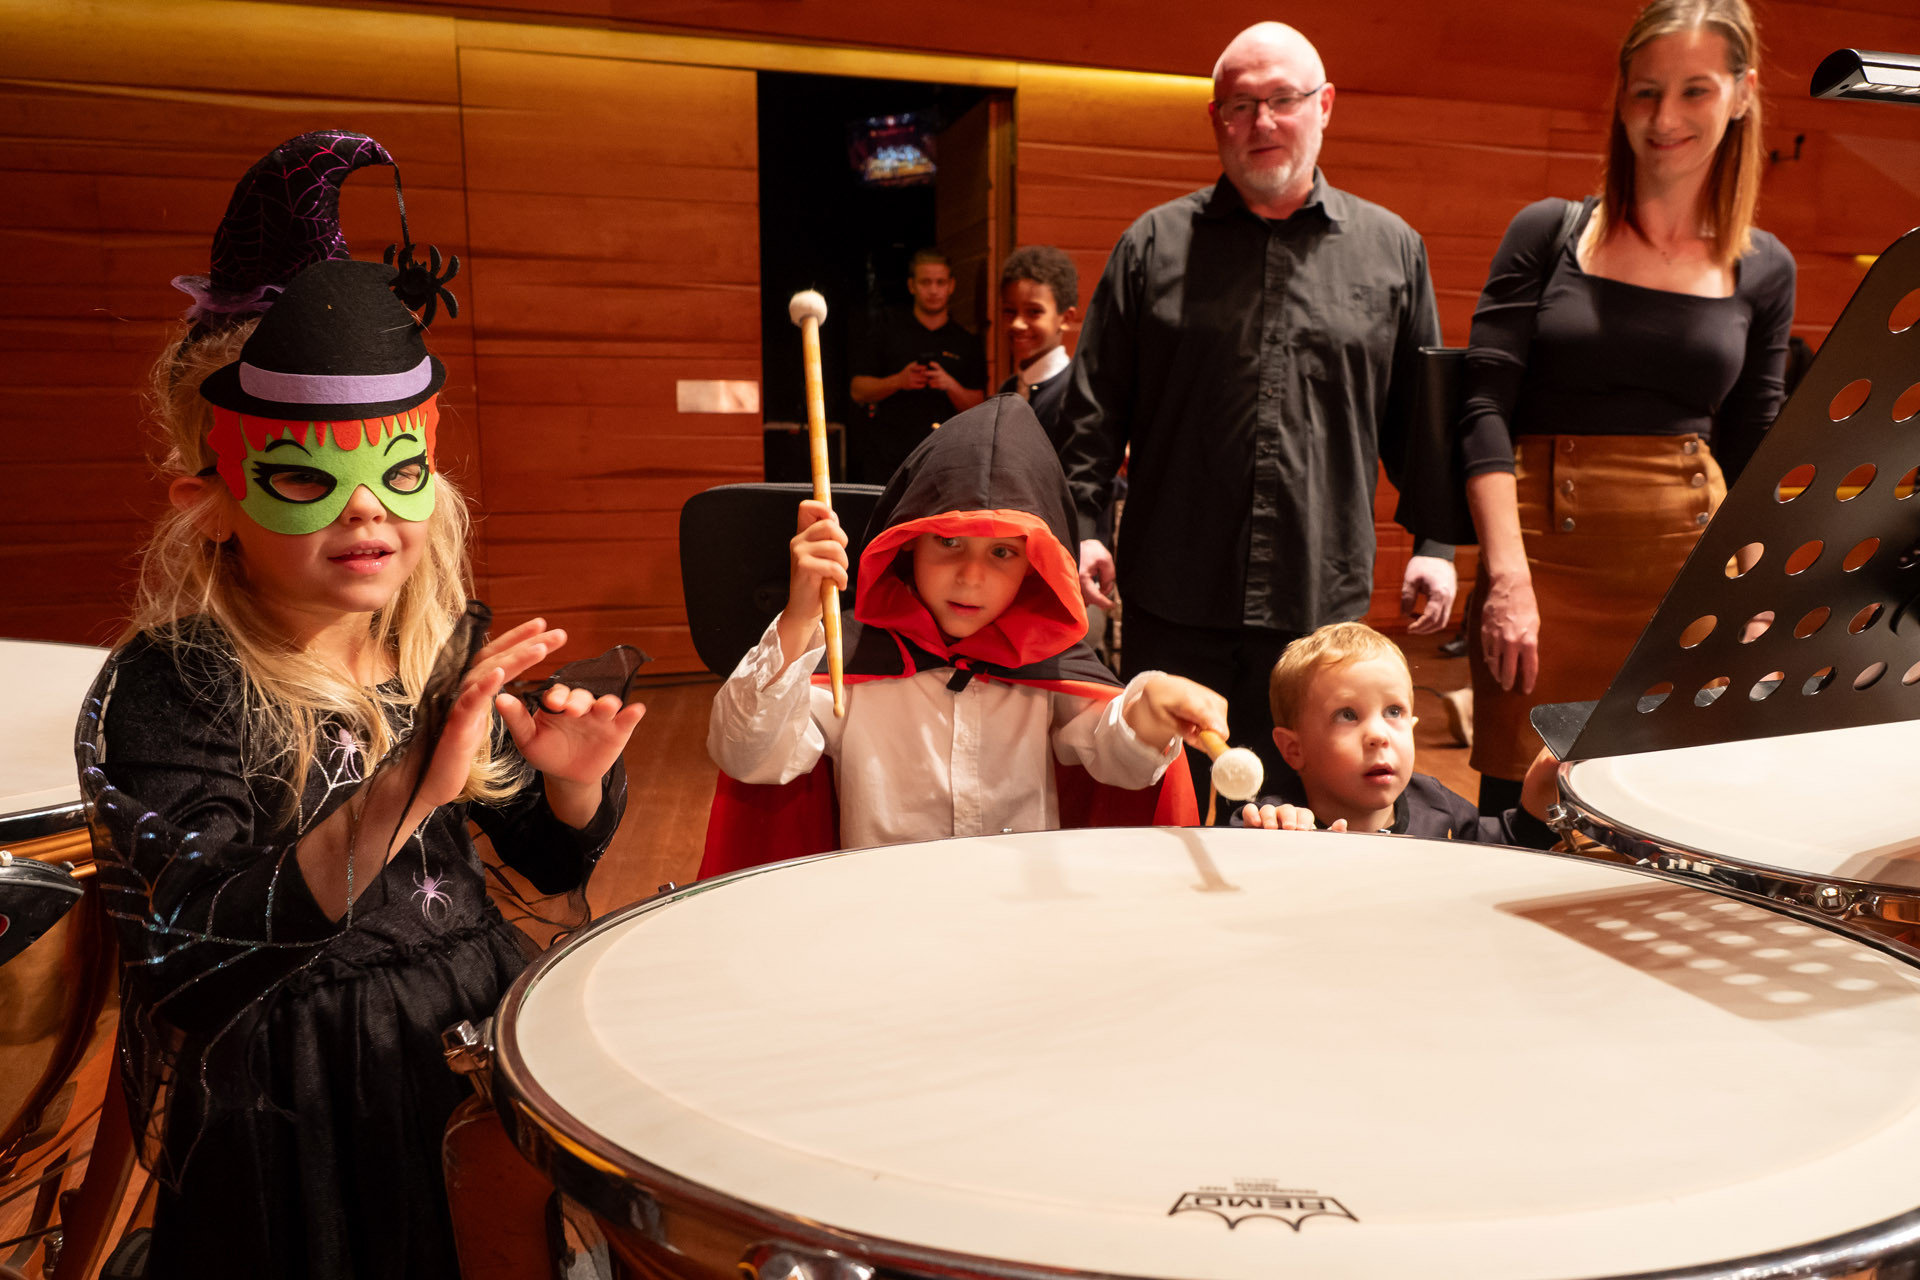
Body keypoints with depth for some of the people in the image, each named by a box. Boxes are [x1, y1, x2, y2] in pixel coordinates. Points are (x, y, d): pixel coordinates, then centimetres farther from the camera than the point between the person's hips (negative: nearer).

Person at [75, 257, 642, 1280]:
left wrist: (572, 781, -12)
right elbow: (203, 951, -26)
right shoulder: (165, 690, -14)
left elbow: (551, 862, 10)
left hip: (487, 1026, 4)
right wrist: (402, 793, -37)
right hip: (298, 1113, -4)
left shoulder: (452, 643, 0)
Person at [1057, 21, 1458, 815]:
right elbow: (1094, 408, 4)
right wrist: (1079, 526, -5)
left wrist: (1435, 544, 5)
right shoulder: (1154, 244, 6)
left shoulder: (1392, 250, 10)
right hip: (1174, 605, 0)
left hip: (1326, 606, 1)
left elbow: (1422, 415, 12)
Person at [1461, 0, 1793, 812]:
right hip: (1547, 561, -2)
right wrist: (1508, 578, -14)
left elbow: (1753, 462, 15)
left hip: (1692, 573, 3)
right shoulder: (1548, 234, 4)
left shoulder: (1764, 270, 12)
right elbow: (1485, 412, -4)